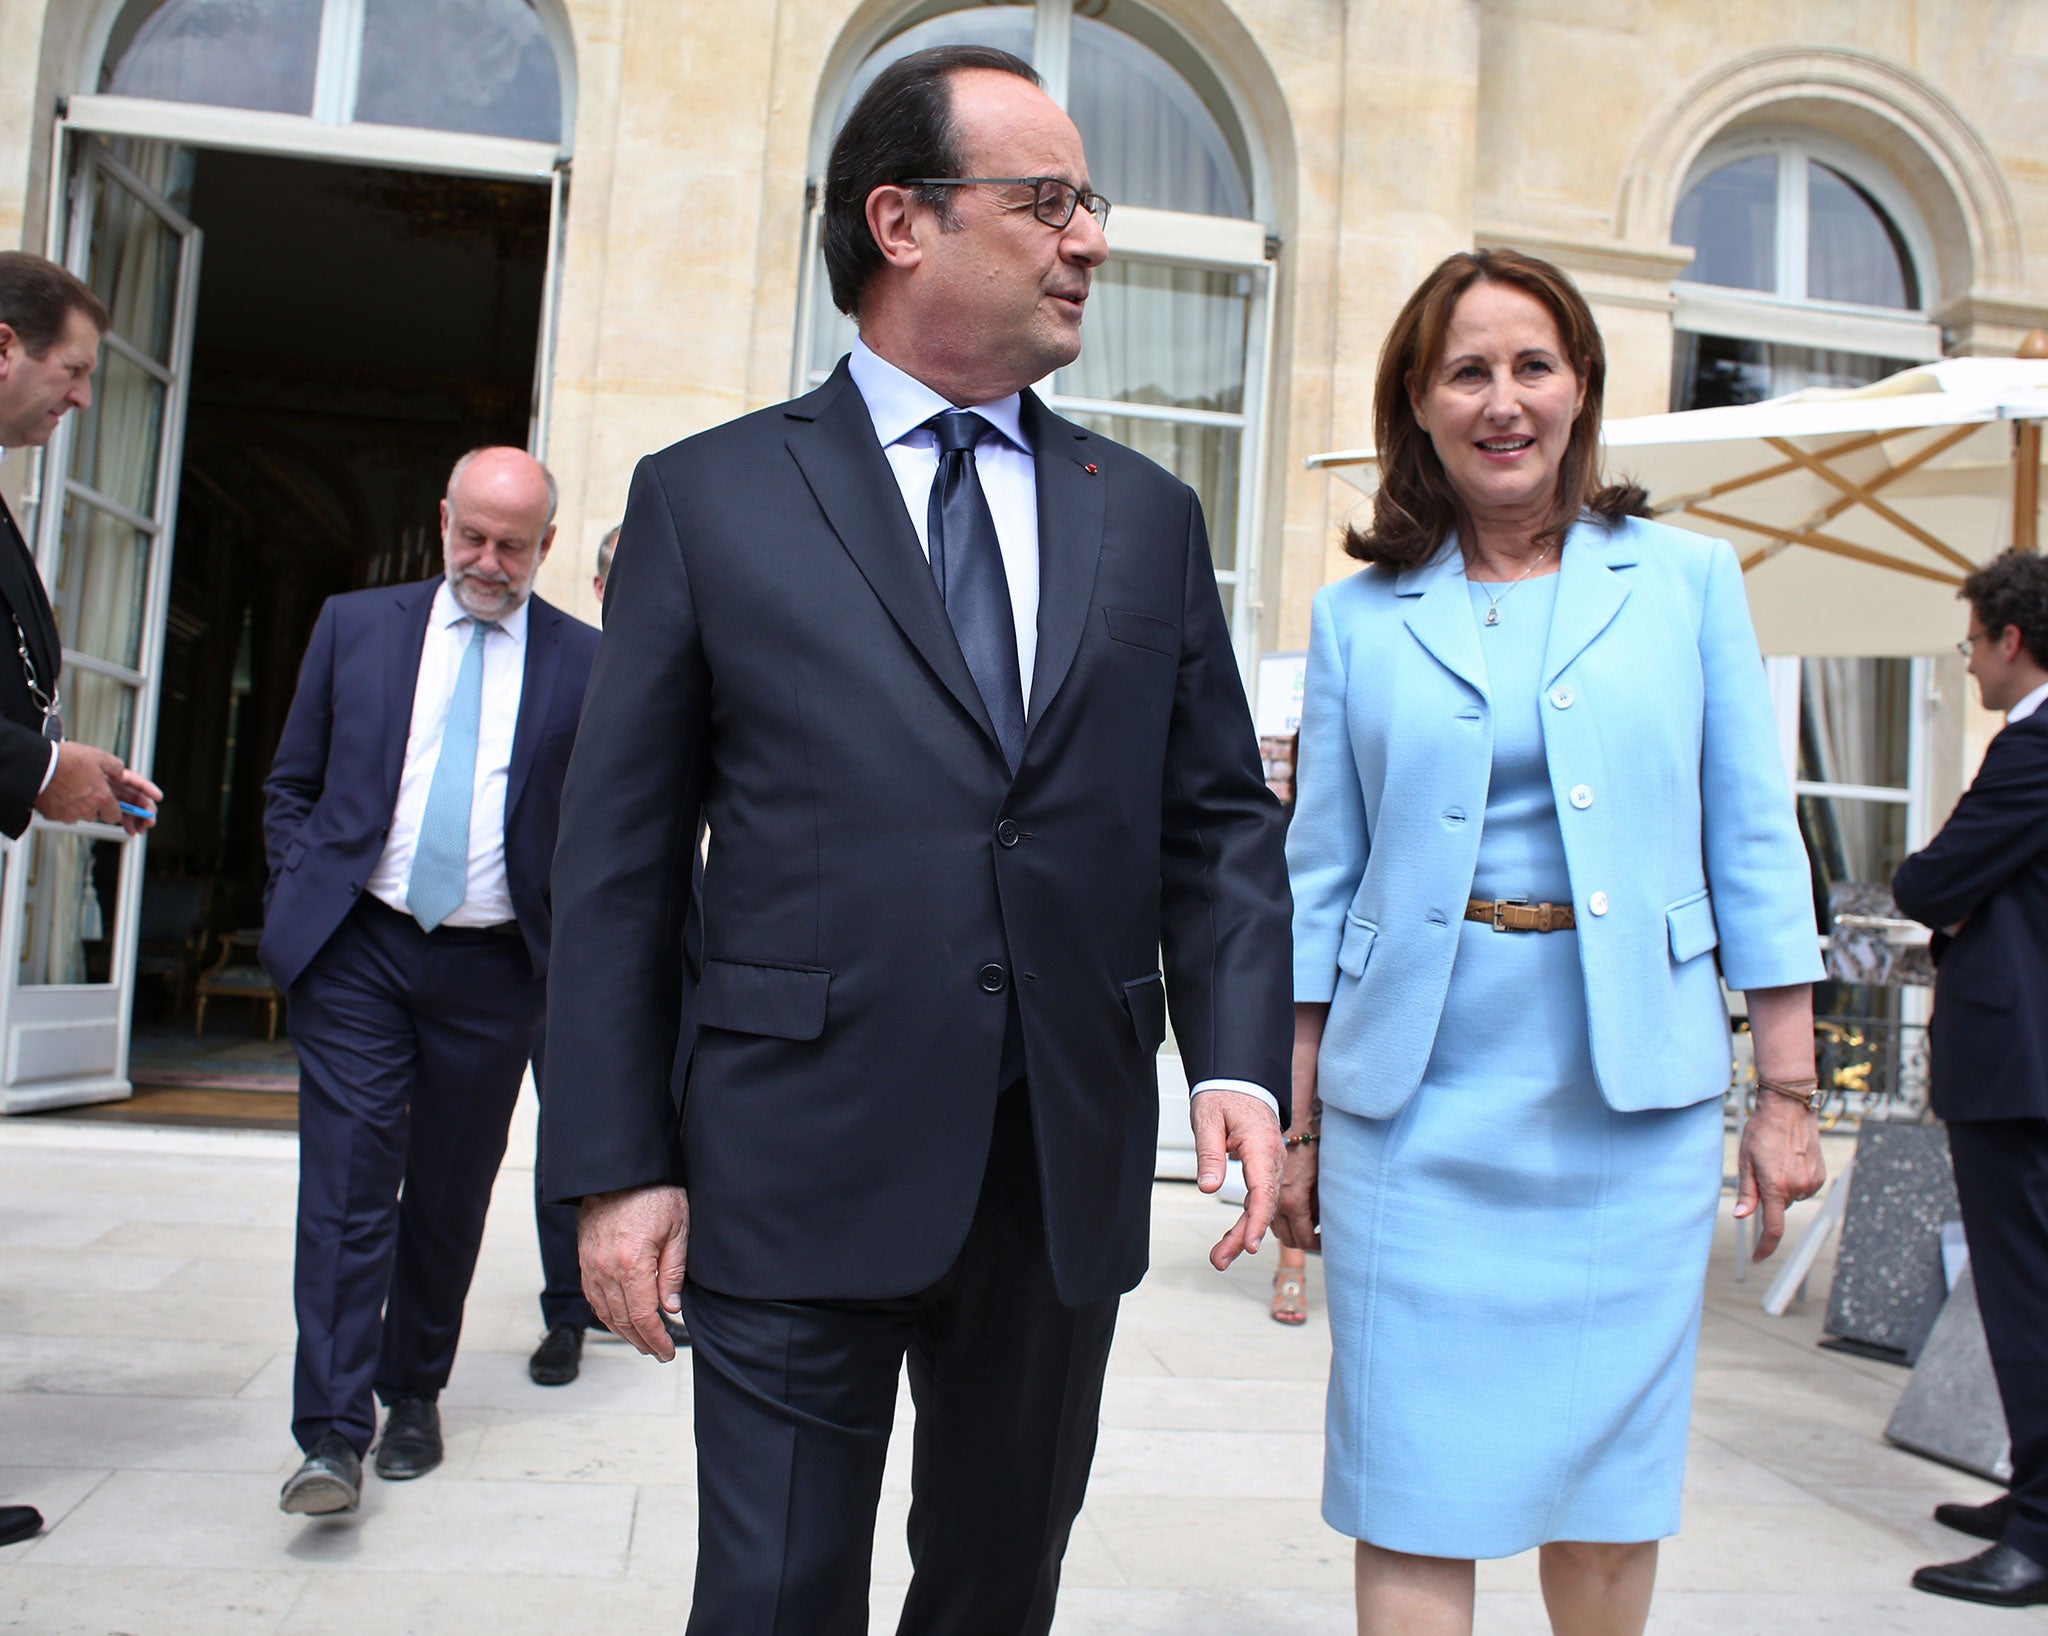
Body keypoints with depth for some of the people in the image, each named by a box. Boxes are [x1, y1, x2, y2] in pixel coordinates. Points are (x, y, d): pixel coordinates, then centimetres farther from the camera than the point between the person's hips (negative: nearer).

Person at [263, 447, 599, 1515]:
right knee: (348, 1179, -5)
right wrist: (306, 892, 0)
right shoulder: (355, 626, 7)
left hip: (493, 967, 0)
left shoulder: (583, 662, 2)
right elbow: (291, 785, 13)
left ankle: (415, 1396, 28)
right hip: (357, 951, 0)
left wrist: (569, 940, -1)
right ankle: (333, 1431, 0)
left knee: (451, 1193, 10)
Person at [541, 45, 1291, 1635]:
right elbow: (619, 860, -1)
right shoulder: (707, 498, 0)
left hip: (1071, 1176, 4)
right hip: (798, 1177, -3)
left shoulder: (1148, 517, 10)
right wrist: (618, 1165, -4)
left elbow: (1221, 817, 9)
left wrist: (1240, 1060, -5)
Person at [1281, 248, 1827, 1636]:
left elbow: (1755, 849, 5)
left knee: (1611, 1480, 12)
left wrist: (1788, 1091, 2)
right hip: (1416, 1103, 0)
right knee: (1415, 1494, 4)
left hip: (1635, 1101, 1)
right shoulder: (1361, 616, 5)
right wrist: (1300, 1122, 4)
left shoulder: (1688, 580, 6)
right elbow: (1321, 882, 5)